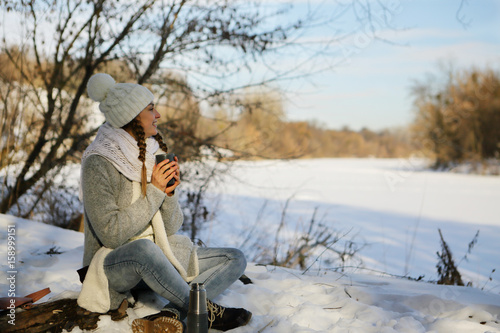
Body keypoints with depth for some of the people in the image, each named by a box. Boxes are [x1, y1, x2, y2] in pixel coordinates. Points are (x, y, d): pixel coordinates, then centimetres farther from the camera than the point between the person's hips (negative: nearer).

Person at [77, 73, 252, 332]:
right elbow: (111, 234, -23)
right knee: (144, 248, -41)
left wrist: (170, 193, -16)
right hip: (112, 264, -7)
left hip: (158, 258, 7)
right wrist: (153, 191, -21)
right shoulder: (98, 164, -15)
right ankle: (206, 310, -23)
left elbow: (171, 228, 4)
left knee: (235, 259, -5)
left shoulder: (156, 155, 4)